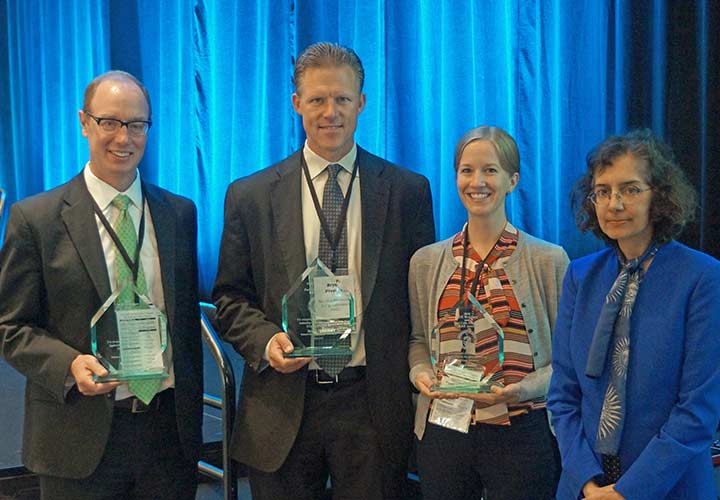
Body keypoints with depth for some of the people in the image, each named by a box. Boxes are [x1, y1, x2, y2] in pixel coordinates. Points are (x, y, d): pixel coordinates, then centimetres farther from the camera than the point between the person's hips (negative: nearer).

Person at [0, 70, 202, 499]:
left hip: (170, 431, 3)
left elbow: (187, 316, 11)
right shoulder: (35, 218, -4)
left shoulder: (180, 213, 6)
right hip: (82, 438, -3)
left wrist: (193, 410, 10)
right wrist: (69, 364, -20)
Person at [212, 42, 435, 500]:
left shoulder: (407, 191, 3)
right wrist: (265, 340, -11)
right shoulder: (250, 196, 4)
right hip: (283, 406, 1)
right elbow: (229, 296, 7)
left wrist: (418, 377, -3)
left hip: (374, 404, 0)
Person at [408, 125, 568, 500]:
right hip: (444, 430, 3)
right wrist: (421, 373, -6)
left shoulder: (549, 261, -3)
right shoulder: (426, 262, 7)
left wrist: (524, 388, -17)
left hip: (522, 435, -2)